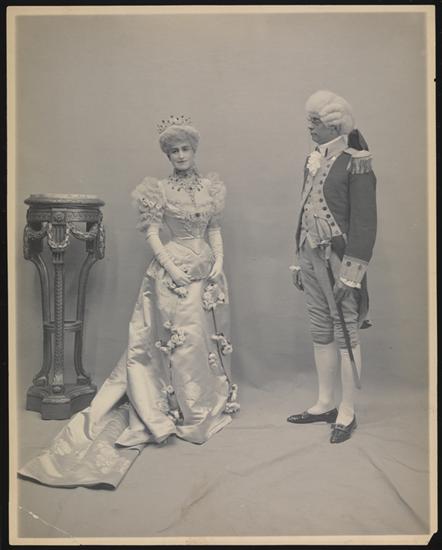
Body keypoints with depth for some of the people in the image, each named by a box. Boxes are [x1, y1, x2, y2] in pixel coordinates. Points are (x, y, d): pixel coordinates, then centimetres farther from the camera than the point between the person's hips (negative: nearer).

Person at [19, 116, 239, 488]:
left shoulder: (210, 187, 10)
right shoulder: (159, 190, -1)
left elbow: (215, 230, 12)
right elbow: (152, 233, -6)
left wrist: (219, 262, -3)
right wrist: (171, 267, -16)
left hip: (206, 269, 4)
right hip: (174, 269, -4)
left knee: (208, 337, 10)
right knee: (182, 339, -4)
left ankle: (211, 403, 25)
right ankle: (185, 413, 9)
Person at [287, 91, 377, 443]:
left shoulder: (356, 164, -11)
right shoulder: (314, 160, 12)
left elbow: (364, 225, -15)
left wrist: (350, 274, -18)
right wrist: (299, 261, 16)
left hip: (339, 261, -7)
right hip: (312, 259, 8)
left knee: (346, 336, 2)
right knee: (321, 334, 14)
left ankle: (347, 412, 15)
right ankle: (325, 404, 26)